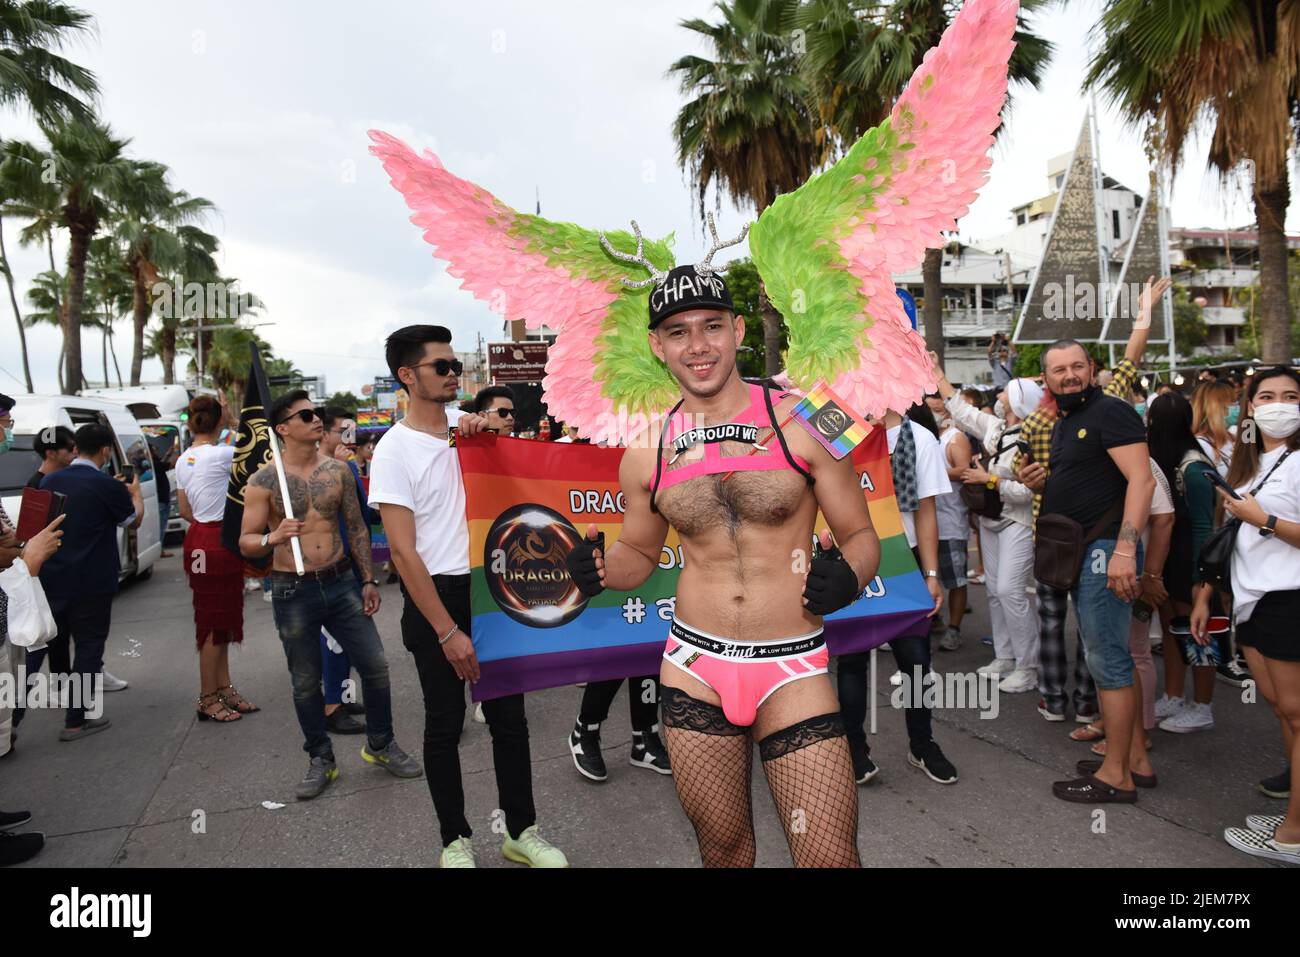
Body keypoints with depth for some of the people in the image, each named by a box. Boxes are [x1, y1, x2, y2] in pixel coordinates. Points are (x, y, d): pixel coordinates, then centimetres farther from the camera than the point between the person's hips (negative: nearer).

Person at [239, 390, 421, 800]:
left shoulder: (338, 469, 3)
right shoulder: (265, 480, -7)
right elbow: (246, 543, -5)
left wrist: (368, 580, 7)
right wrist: (273, 538, -27)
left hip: (340, 582, 3)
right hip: (293, 592, -2)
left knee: (375, 665, 2)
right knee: (305, 683, 9)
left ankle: (380, 745, 23)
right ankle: (321, 760, 27)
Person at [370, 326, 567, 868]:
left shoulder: (467, 426, 5)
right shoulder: (394, 449, -10)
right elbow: (403, 550, -14)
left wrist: (487, 431, -3)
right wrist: (447, 631, -17)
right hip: (435, 598, -4)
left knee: (510, 718, 10)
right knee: (445, 726, 9)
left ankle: (521, 830, 25)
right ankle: (455, 839, 27)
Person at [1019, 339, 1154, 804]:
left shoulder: (1110, 412, -10)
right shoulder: (1062, 425, 18)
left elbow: (1142, 480, -20)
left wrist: (1124, 549, -28)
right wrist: (1040, 481, 7)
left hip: (1106, 549, -10)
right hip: (1082, 553, 10)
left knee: (1107, 659, -6)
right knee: (1115, 656, 14)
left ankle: (1116, 774, 3)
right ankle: (1136, 756, 24)